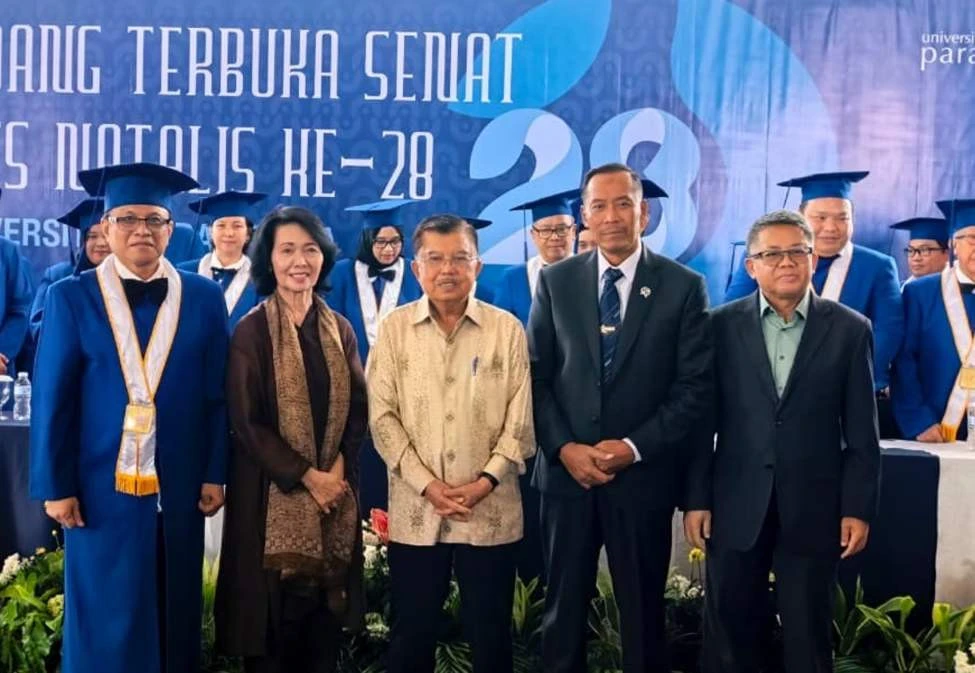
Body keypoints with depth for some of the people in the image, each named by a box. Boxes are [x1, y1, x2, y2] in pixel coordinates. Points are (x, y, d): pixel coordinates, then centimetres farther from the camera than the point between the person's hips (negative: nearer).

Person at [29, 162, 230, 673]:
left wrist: (215, 474, -1)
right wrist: (55, 485, -7)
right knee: (106, 623, 7)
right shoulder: (71, 298, -2)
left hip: (179, 486, 2)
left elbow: (217, 394, 3)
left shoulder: (203, 298, 3)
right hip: (101, 486, -2)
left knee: (174, 615, 13)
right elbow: (52, 401, -3)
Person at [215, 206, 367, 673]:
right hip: (273, 492, -4)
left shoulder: (339, 330, 7)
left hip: (334, 487, 4)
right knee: (275, 612, 2)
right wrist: (306, 475, -13)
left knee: (324, 611, 9)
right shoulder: (251, 331, -7)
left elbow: (357, 407, 7)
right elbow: (246, 421, -10)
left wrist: (337, 468, -8)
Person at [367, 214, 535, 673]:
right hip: (415, 510, 1)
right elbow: (382, 415, -1)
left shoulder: (507, 328, 1)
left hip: (490, 510, 0)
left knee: (491, 633, 9)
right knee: (411, 632, 10)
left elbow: (520, 416, 0)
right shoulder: (394, 328, 2)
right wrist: (426, 484, -10)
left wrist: (487, 480, -11)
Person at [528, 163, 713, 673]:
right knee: (563, 607, 13)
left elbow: (694, 388, -6)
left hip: (643, 476, -1)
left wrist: (634, 448, -14)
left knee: (642, 610, 12)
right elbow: (536, 376, 3)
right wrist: (564, 448, -10)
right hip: (566, 471, 2)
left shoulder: (684, 286, -2)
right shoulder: (555, 281, 5)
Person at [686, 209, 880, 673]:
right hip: (736, 504, 1)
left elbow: (861, 431, 1)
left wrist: (858, 508, -3)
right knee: (729, 629, 10)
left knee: (808, 632, 10)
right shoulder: (722, 325, 0)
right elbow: (703, 419, 1)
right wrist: (695, 498, -1)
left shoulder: (850, 329, 0)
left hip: (813, 506, 0)